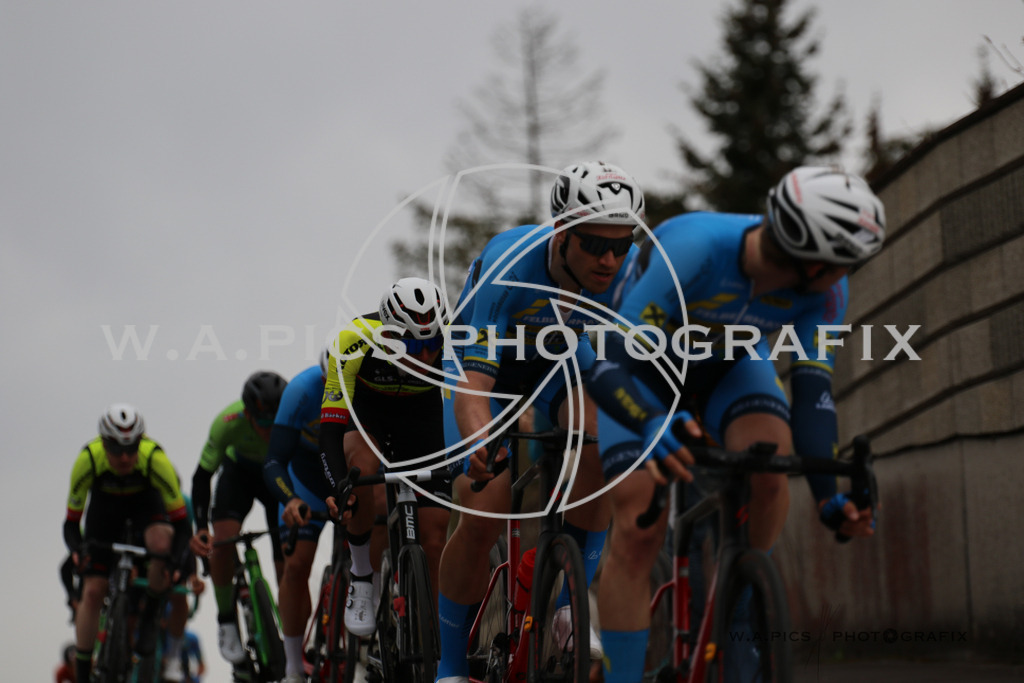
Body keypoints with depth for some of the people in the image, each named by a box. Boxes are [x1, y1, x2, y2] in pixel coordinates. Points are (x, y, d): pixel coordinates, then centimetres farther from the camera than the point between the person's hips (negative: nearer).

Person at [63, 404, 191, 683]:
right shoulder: (87, 459, -35)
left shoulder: (155, 458, -37)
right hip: (105, 502, 1)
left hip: (146, 500, -1)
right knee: (92, 591, -10)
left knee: (161, 543, -35)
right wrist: (77, 550, -46)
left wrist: (174, 560, -48)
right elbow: (71, 521, -25)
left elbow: (181, 521, -31)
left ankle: (149, 617, -10)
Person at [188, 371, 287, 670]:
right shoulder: (229, 421, -35)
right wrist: (200, 528, -37)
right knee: (223, 538, -26)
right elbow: (202, 476, -27)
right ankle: (227, 621, -6)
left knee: (287, 562, -9)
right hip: (240, 471, 0)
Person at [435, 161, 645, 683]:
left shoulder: (631, 272, -28)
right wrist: (478, 442, -63)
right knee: (482, 517, -14)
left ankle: (571, 602, -17)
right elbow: (474, 381, -43)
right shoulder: (508, 267, -38)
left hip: (560, 357, 2)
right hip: (485, 359, -2)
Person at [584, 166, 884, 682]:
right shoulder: (693, 248, -42)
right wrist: (652, 425, -64)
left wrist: (828, 495, -36)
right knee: (637, 531, -18)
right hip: (645, 370, -3)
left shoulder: (825, 291, -27)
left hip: (730, 367, 3)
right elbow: (606, 365, -44)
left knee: (770, 463, -28)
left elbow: (811, 387, -23)